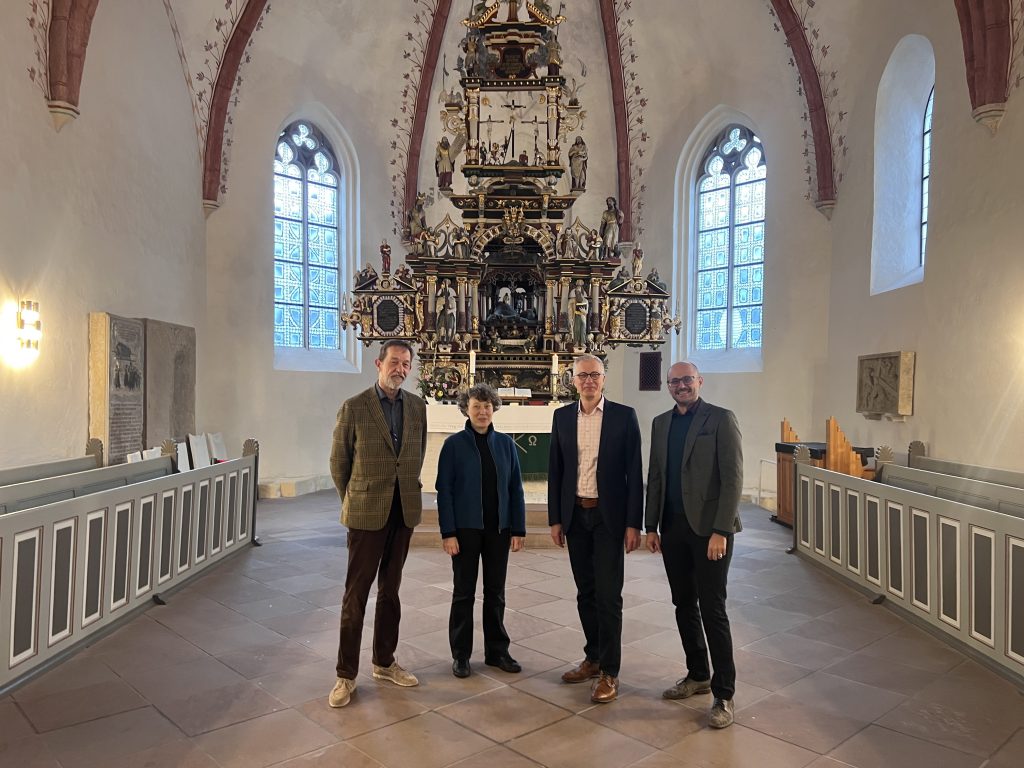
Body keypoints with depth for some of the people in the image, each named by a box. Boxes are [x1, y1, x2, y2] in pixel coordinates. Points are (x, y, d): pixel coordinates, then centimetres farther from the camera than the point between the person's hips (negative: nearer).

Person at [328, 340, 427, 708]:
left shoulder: (417, 406, 5)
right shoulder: (354, 407, -7)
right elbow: (338, 461, 0)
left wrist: (406, 490, 14)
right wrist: (352, 502, 6)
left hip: (404, 511, 4)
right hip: (368, 512, -4)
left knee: (390, 588, 15)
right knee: (356, 592, 2)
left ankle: (384, 662, 28)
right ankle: (347, 675, 13)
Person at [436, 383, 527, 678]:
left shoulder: (505, 444, 3)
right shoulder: (454, 444, -5)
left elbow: (516, 489, 4)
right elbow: (444, 491, -7)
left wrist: (519, 529, 1)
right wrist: (448, 532, -12)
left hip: (498, 529, 3)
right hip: (466, 529, -3)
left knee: (496, 591, 12)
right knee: (464, 592, 8)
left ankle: (497, 651, 25)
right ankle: (461, 655, 20)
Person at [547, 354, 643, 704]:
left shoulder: (624, 416, -4)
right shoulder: (562, 416, 6)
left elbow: (634, 472, -5)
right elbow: (555, 471, 8)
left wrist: (633, 523, -9)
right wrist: (555, 518, 5)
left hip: (609, 516, -3)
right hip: (575, 515, 4)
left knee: (608, 595, -1)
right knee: (585, 593, 13)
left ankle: (609, 672, 10)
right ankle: (593, 658, 28)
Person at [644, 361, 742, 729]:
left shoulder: (721, 419, -7)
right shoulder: (661, 423, 11)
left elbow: (732, 478, -12)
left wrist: (721, 531, -17)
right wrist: (651, 526, 9)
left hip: (708, 529, -6)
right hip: (673, 528, 6)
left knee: (712, 609, -1)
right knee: (684, 605, 14)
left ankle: (723, 694, 12)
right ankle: (698, 676, 31)